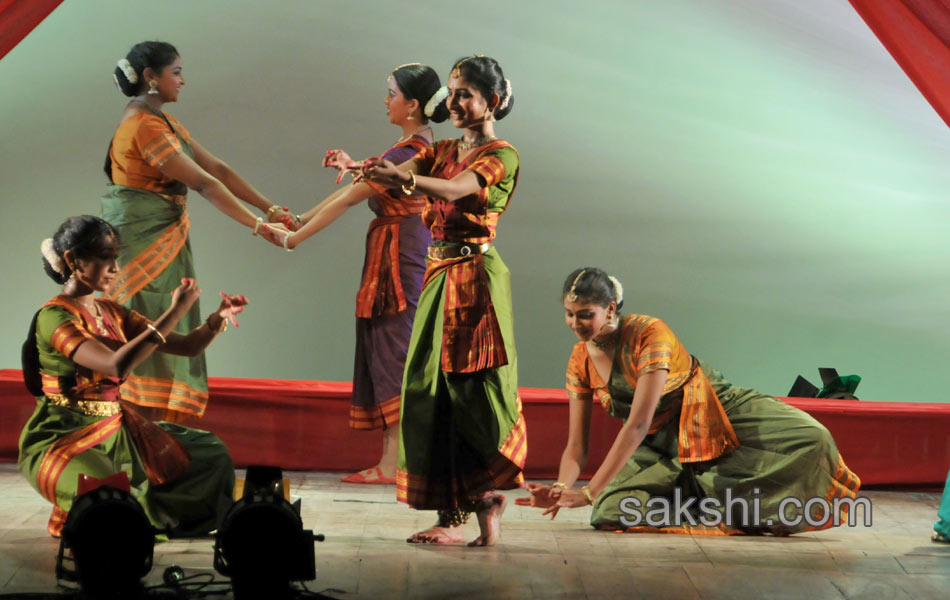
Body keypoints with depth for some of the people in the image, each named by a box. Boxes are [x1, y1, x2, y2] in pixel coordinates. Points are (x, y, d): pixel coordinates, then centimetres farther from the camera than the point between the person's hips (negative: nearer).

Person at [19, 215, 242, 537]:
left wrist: (219, 317, -13)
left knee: (211, 453, 9)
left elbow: (188, 346, 8)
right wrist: (175, 312, -28)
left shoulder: (113, 313, 9)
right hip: (64, 440, -8)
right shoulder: (54, 317, -16)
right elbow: (117, 365, -31)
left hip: (116, 431, 8)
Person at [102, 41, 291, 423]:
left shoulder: (164, 122, 14)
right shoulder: (144, 126, -17)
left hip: (164, 239, 10)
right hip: (143, 240, -10)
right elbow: (203, 183, -20)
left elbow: (218, 169, 11)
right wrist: (259, 226, -19)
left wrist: (270, 208, 4)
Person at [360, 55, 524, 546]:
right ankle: (452, 516, 4)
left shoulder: (501, 156, -4)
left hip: (476, 279, -7)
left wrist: (405, 177, -40)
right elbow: (401, 174, -2)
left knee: (472, 391, -6)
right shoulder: (443, 151, 17)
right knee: (432, 391, 2)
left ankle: (487, 496, 10)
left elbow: (455, 188, -23)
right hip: (439, 277, 7)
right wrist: (364, 169, -24)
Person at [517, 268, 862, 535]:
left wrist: (590, 492, -33)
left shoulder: (649, 333, -26)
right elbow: (575, 448, -4)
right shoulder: (580, 362, -7)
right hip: (659, 446, 5)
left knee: (812, 438, -27)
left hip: (717, 413, -4)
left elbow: (638, 424, -30)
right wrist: (562, 490, -27)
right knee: (612, 512, -25)